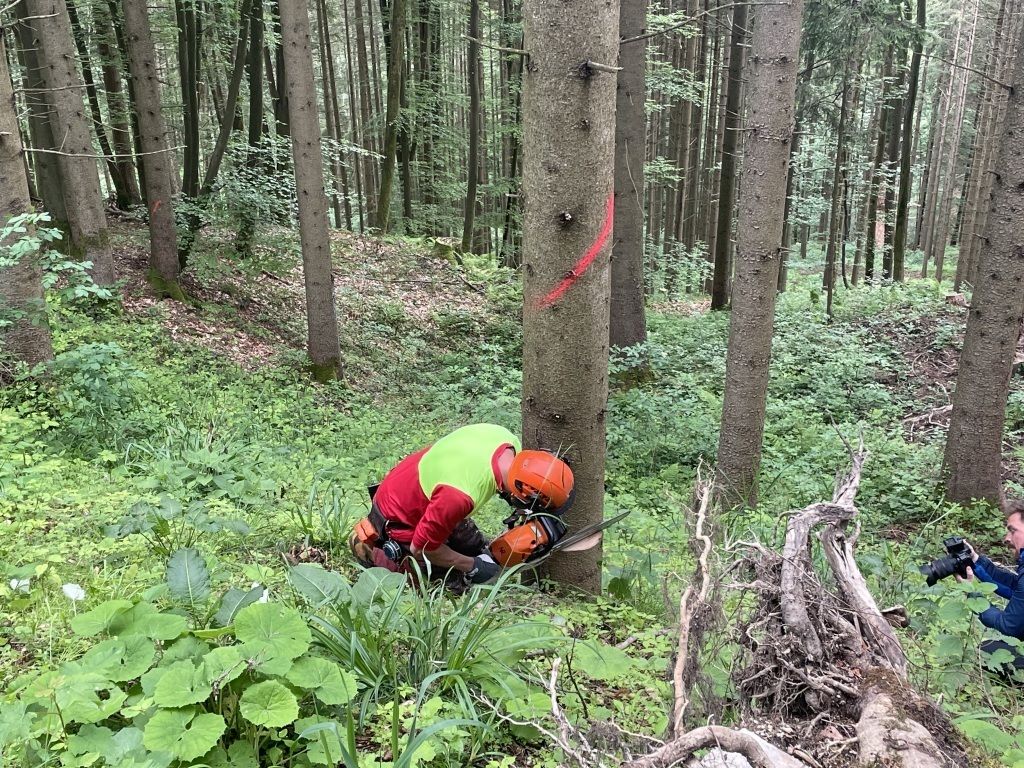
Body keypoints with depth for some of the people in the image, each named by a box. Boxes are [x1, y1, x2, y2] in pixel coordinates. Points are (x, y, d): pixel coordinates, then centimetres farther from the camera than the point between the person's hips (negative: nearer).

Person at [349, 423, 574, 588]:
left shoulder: (508, 440, -22)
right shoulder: (462, 495, -43)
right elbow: (421, 547, -27)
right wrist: (472, 566, -14)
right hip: (400, 520, -7)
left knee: (478, 549, 16)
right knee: (452, 577, 2)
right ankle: (374, 548, 11)